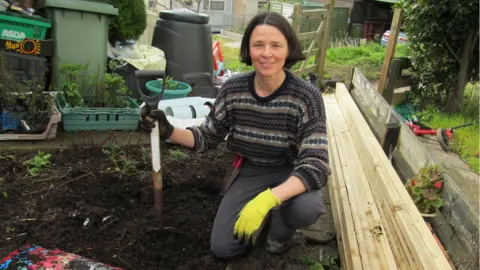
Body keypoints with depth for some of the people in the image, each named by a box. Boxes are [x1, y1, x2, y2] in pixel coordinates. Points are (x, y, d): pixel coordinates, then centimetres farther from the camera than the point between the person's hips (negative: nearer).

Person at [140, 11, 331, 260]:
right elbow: (208, 138, -1)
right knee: (222, 248, -9)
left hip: (291, 174, -2)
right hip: (251, 172, 3)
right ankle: (265, 216, 21)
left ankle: (281, 226, 2)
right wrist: (169, 132, -21)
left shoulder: (306, 96, -24)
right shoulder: (233, 89, -14)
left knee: (306, 208, -36)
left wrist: (267, 199, -43)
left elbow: (316, 165, -29)